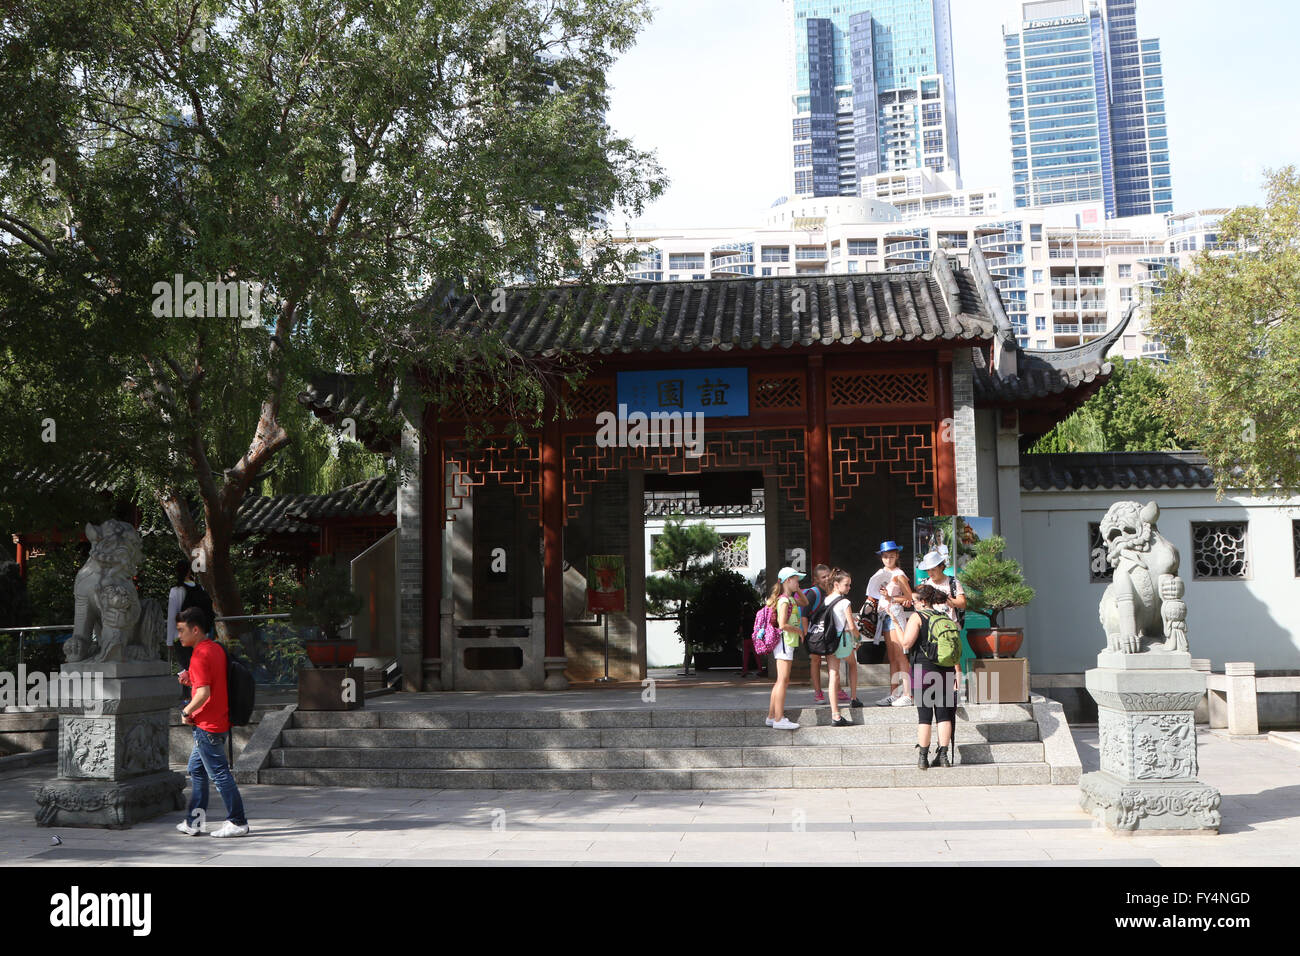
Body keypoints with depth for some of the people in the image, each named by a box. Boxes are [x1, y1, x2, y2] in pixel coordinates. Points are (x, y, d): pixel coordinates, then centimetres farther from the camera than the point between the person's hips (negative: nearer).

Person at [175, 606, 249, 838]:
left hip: (207, 726, -10)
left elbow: (204, 693, -26)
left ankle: (238, 823, 4)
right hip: (220, 721, 10)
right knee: (196, 769, 18)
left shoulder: (199, 655, -18)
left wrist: (186, 712, -10)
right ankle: (194, 822, 24)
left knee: (220, 773, -2)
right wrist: (190, 679, 9)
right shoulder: (216, 648, 10)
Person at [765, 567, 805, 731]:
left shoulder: (791, 599, 14)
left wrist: (797, 590, 16)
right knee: (783, 680, -8)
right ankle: (779, 719, -7)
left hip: (788, 643, 10)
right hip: (784, 642, -10)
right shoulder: (784, 600, -15)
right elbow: (782, 625, -24)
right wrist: (798, 630, -10)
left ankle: (772, 716, 17)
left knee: (782, 681, 12)